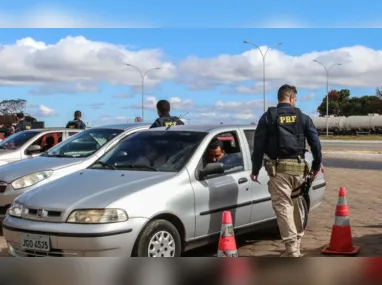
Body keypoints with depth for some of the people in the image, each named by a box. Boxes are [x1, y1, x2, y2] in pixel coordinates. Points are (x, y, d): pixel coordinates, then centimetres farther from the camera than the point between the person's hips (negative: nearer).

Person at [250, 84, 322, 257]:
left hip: (278, 168, -3)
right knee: (296, 205, 18)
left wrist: (255, 170, 8)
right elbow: (315, 142, 7)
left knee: (283, 207, -4)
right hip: (299, 167, 3)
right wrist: (316, 165, 19)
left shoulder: (268, 117, 2)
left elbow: (258, 145, 0)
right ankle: (297, 243, 26)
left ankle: (292, 248, -10)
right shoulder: (303, 117, 8)